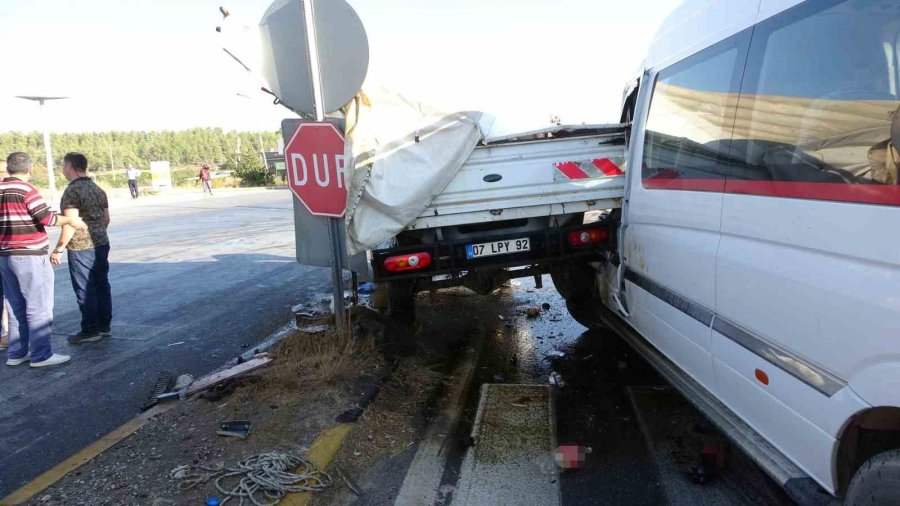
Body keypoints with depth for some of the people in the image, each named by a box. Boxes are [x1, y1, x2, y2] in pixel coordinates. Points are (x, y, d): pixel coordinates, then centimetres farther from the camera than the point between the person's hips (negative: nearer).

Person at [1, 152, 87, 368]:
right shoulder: (26, 190, -13)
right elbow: (47, 218, -17)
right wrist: (70, 220, -3)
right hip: (30, 257, -8)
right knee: (38, 307, -2)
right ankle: (40, 355, 1)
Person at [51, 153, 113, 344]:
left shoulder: (72, 191, -14)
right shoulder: (97, 189, 11)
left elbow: (70, 224, -20)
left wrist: (58, 249, -14)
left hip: (81, 248, -8)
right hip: (102, 244, 8)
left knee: (85, 290, 0)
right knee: (101, 286, 12)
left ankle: (90, 331, 6)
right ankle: (104, 326, 19)